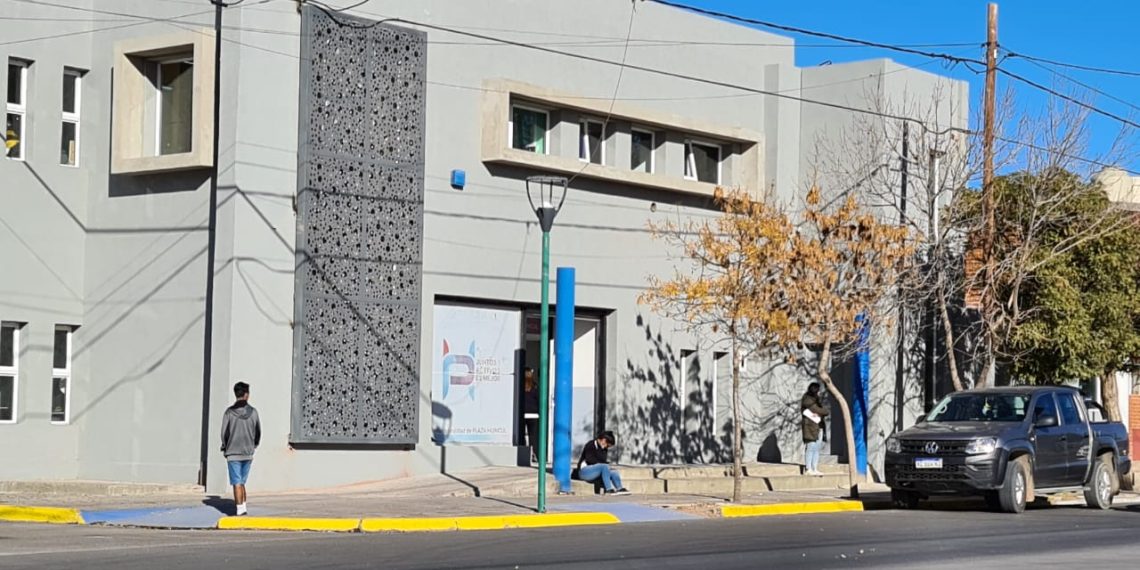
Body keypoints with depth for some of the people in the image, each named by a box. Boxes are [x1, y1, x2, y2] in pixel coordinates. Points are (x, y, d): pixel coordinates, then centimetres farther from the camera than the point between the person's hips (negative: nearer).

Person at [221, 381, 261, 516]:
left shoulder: (229, 412, -8)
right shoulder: (253, 412, 0)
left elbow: (224, 433, -6)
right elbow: (258, 432, 6)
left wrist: (225, 448, 9)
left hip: (233, 453, -3)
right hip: (248, 454, 3)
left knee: (237, 483, -1)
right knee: (242, 482, 15)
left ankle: (240, 510, -5)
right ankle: (243, 508, 15)